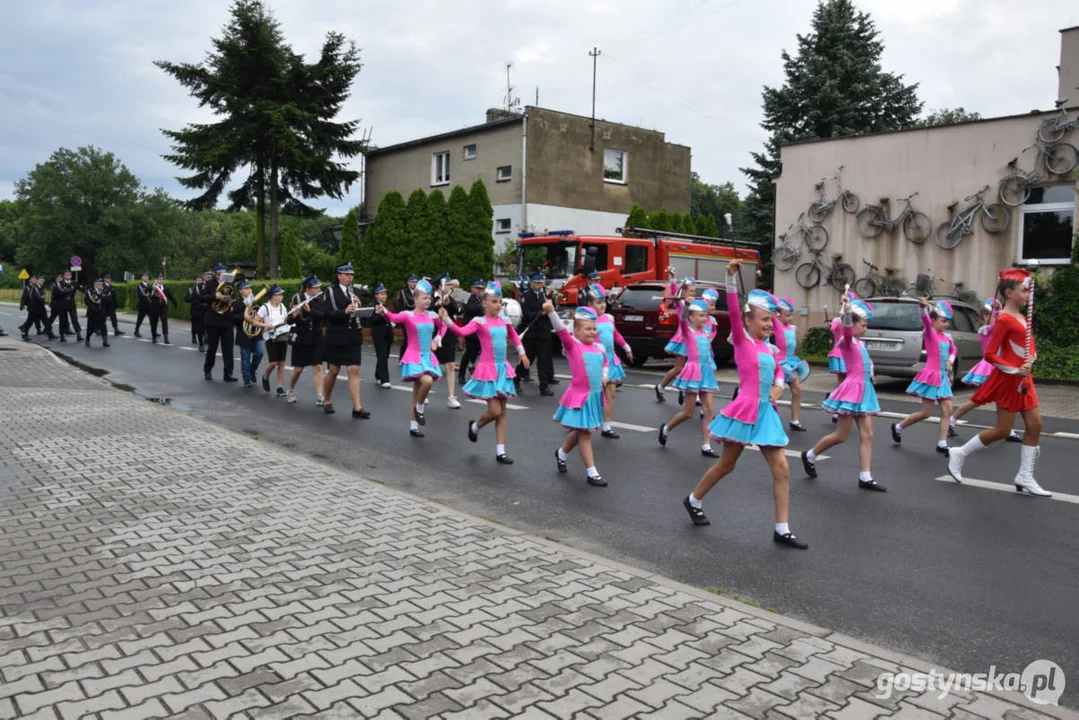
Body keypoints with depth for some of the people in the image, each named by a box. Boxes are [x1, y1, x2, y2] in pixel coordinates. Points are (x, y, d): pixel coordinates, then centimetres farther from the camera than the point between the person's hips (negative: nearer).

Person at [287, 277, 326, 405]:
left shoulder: (319, 300, 1)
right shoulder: (297, 299, -4)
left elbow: (322, 315, -14)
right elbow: (290, 320, -5)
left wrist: (309, 310, -28)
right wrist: (294, 314, -26)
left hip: (316, 338, 1)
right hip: (301, 339, -1)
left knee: (318, 367, -5)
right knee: (298, 368, 5)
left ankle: (319, 397, -4)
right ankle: (291, 392, 28)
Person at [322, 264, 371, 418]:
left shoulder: (355, 291, 10)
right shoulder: (331, 292, -2)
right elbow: (326, 313, -12)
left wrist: (358, 306, -10)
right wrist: (345, 311, -25)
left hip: (353, 337, 3)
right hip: (336, 337, -3)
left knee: (354, 371, -3)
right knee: (333, 371, 8)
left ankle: (357, 408, -6)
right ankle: (327, 401, 29)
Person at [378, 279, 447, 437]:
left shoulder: (432, 316, 6)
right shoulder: (408, 315, -9)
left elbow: (443, 326, 25)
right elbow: (394, 318, -29)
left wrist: (437, 339, 10)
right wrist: (383, 311, -48)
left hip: (428, 357, 5)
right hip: (414, 357, -5)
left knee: (417, 393, 10)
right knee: (427, 381, -29)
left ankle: (413, 426, 18)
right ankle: (419, 408, -1)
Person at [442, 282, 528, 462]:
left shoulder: (504, 320, 6)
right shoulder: (479, 321, -11)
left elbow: (513, 336, 26)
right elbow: (462, 332, -28)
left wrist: (521, 352, 22)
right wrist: (447, 320, -42)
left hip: (503, 368, 6)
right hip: (488, 368, -6)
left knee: (502, 412, 7)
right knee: (495, 411, -9)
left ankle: (500, 452, 13)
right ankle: (475, 426, 25)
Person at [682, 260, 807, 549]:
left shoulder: (767, 347, 11)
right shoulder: (742, 340, -7)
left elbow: (778, 370, 28)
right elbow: (733, 310, -22)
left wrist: (778, 385, 6)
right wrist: (732, 277, -33)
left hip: (766, 412, 7)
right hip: (745, 410, -7)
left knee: (781, 468, 1)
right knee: (726, 465, 7)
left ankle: (782, 530, 7)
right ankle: (693, 501, 31)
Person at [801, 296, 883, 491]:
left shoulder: (860, 343, 14)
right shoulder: (847, 340, -10)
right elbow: (847, 329, -35)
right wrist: (847, 309, -51)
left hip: (864, 390, 8)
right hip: (852, 390, -8)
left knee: (867, 435, 3)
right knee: (840, 436, -2)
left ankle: (865, 477, 4)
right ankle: (810, 455, 19)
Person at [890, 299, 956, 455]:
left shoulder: (946, 337, 10)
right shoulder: (930, 333, -10)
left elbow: (953, 350, 30)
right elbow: (925, 320, -31)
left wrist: (950, 360, 8)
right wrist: (923, 307, -51)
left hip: (943, 377, 7)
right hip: (931, 376, -7)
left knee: (947, 410, 1)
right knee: (926, 413, -2)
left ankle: (942, 444, 5)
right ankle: (898, 427, 19)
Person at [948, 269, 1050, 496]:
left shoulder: (1023, 317, 13)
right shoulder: (1004, 319, -15)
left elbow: (1031, 348, 17)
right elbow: (990, 354, -18)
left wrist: (1031, 361, -5)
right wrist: (1014, 371, -21)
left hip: (1024, 379, 9)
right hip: (1008, 379, -9)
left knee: (1035, 425, 5)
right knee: (1002, 430, -3)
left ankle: (1025, 477, 11)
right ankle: (960, 454, 13)